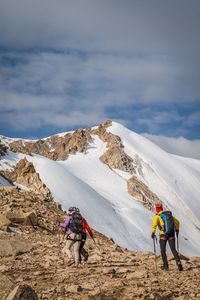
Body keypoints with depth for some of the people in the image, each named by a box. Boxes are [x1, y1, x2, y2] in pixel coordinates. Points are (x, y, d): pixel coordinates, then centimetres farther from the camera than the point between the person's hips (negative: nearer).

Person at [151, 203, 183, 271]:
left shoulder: (157, 216, -2)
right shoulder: (169, 214, 14)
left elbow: (154, 224, -19)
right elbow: (177, 222, 18)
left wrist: (153, 232, -12)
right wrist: (177, 230, 29)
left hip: (163, 235, -4)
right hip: (171, 235, 4)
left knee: (163, 250, 12)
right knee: (173, 249, 5)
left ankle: (166, 265, 13)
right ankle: (178, 262, -16)